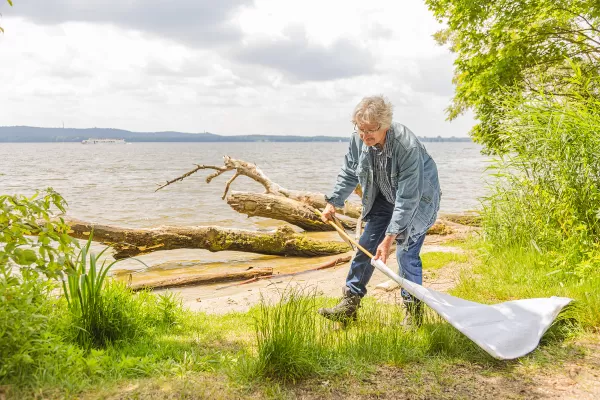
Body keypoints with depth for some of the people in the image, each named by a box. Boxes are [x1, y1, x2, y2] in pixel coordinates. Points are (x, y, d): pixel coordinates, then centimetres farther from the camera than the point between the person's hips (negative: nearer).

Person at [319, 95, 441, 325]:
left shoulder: (407, 147, -37)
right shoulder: (359, 139, -19)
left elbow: (407, 199, -35)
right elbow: (349, 174, 1)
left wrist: (389, 238, -35)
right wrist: (333, 202, -5)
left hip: (418, 199, -6)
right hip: (385, 197, 6)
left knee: (406, 253, -10)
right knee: (366, 245, 3)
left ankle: (414, 309, 11)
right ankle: (350, 303, 12)